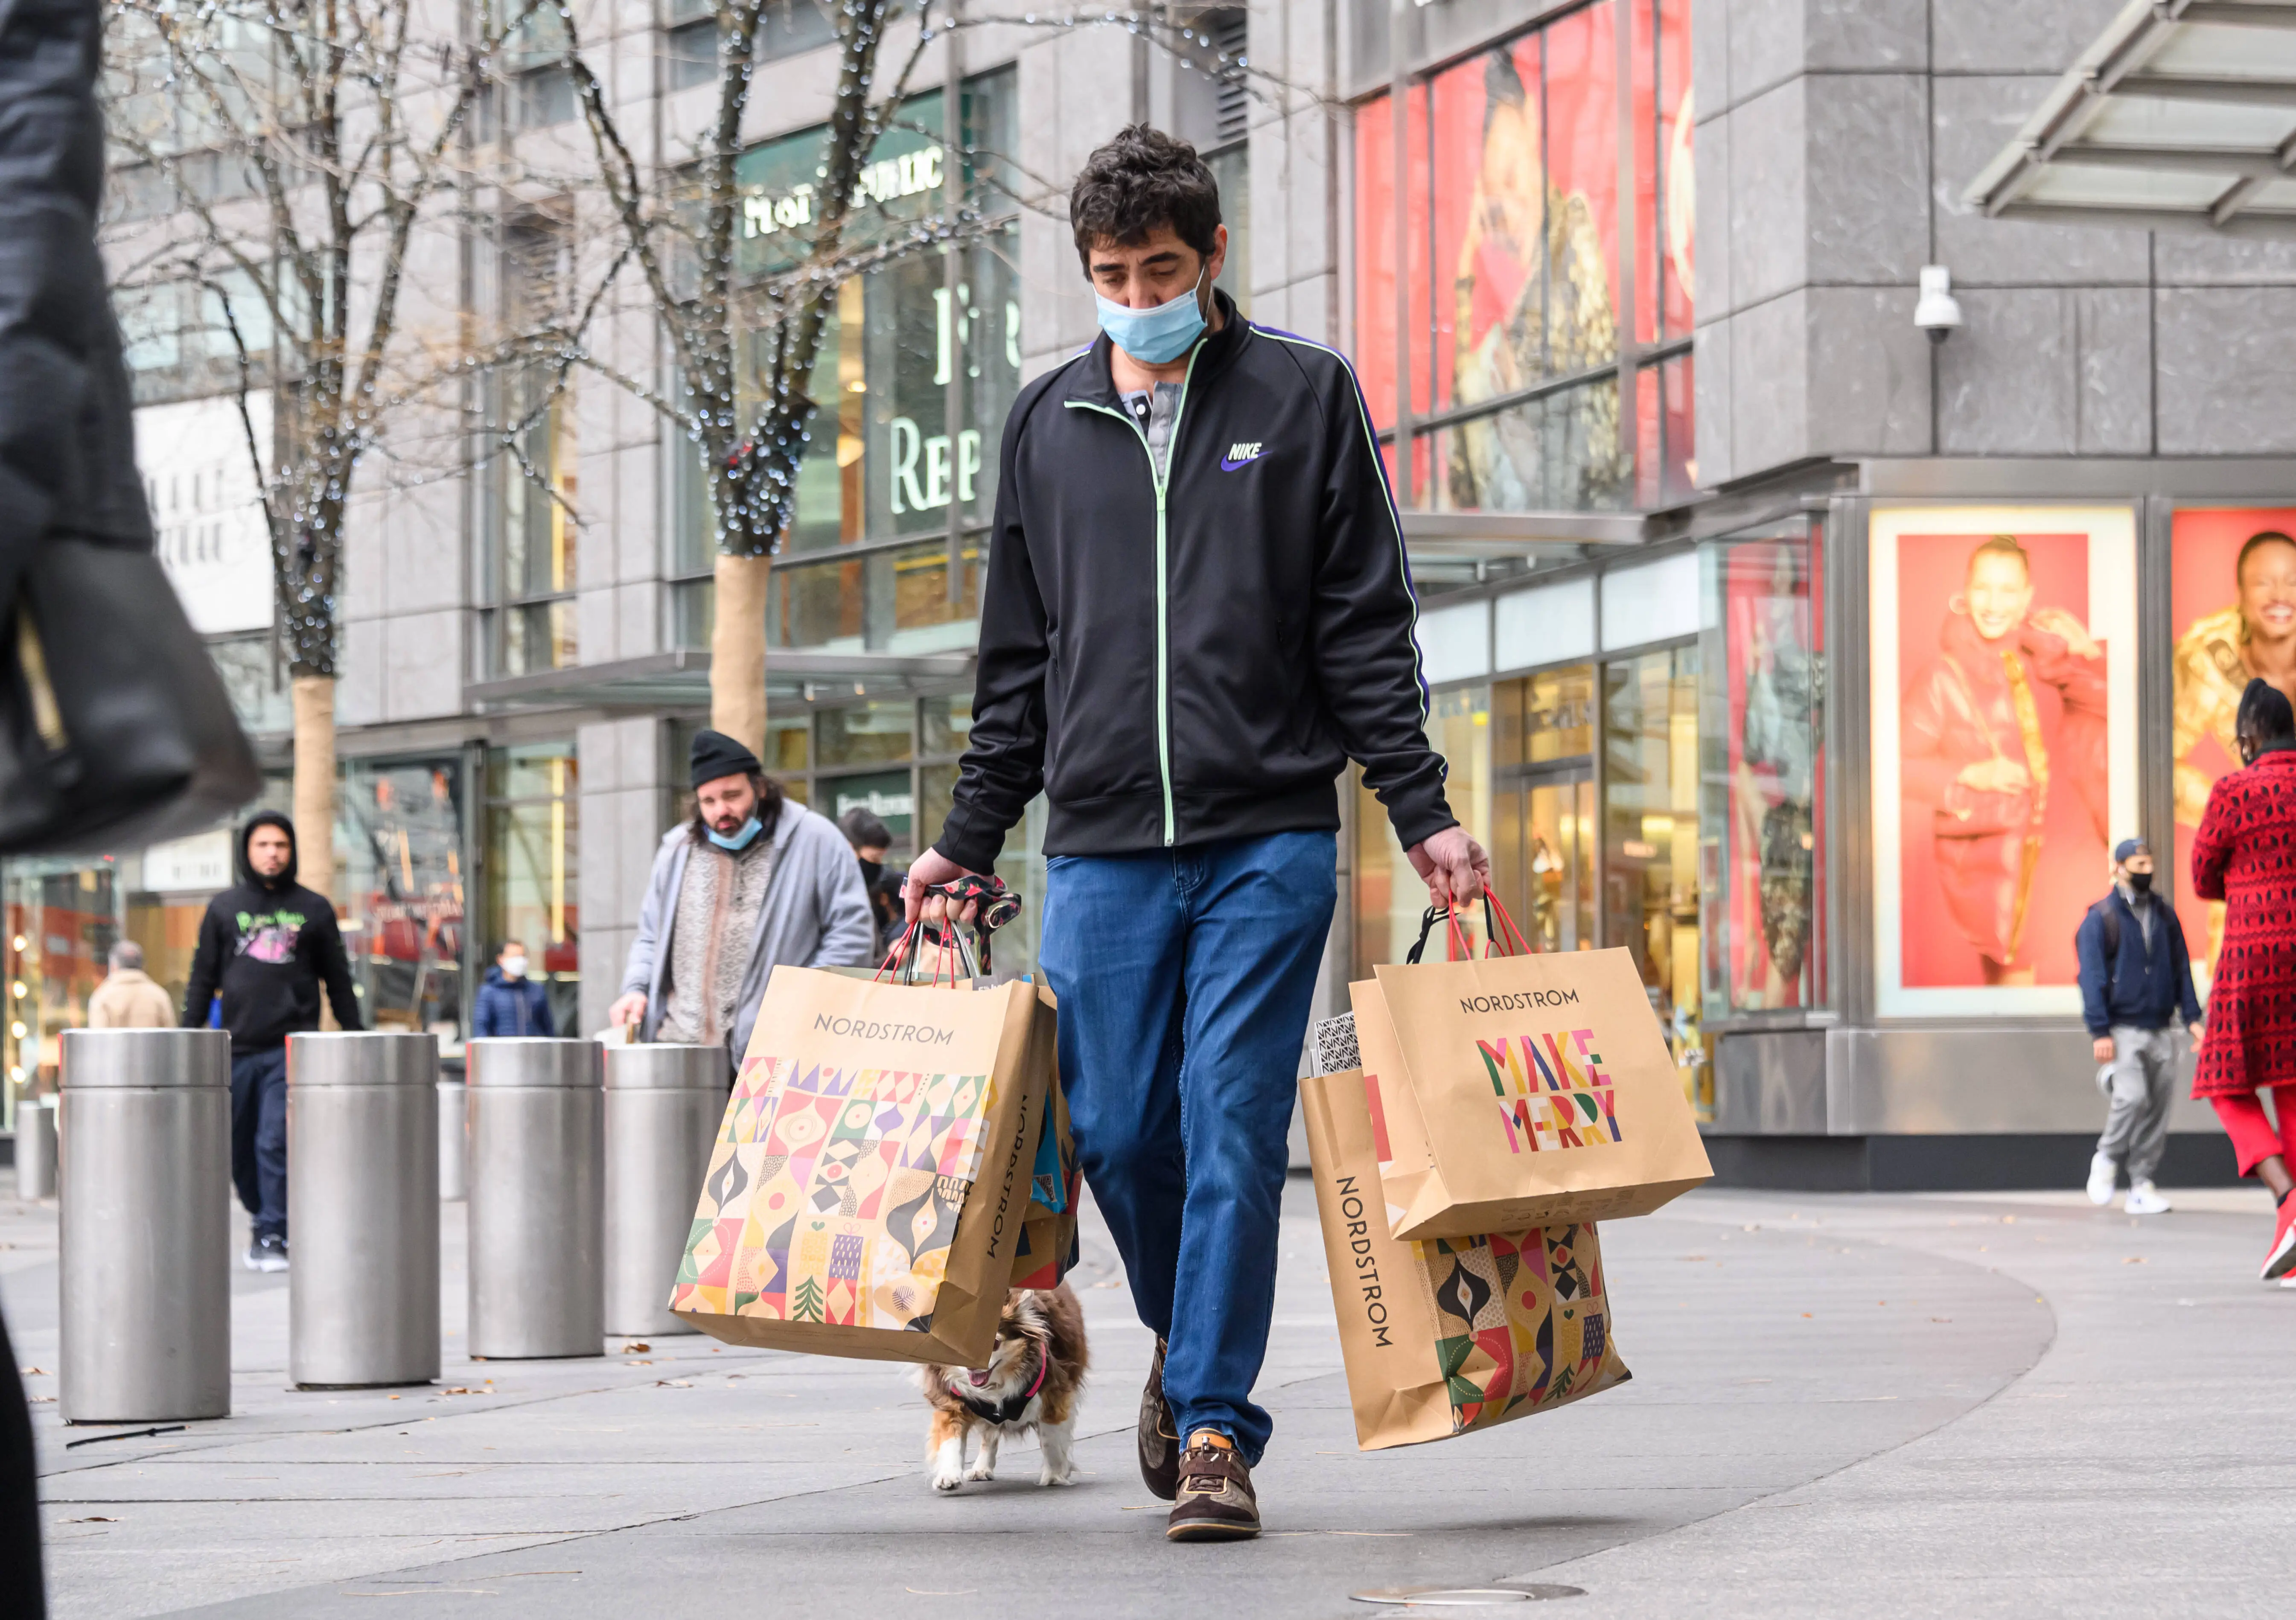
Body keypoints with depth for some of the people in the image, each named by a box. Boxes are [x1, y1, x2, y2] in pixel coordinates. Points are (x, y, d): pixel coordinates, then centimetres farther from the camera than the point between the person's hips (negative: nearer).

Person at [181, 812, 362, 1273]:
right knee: (240, 1148, 5)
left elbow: (338, 980, 13)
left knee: (276, 1141, -13)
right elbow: (203, 978, 12)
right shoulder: (224, 907, 11)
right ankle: (264, 1219, 23)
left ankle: (272, 1235, -9)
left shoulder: (313, 909, 8)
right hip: (239, 1046, 2)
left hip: (291, 1048, -2)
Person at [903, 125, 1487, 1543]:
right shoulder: (1048, 423, 13)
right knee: (1119, 1133, 2)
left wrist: (1423, 814, -1)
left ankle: (1215, 1425, -2)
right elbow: (1019, 657, 18)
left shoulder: (1306, 397, 5)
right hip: (1101, 849, 3)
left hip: (1268, 842, -3)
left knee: (1235, 1133, -7)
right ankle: (1188, 1351, 28)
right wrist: (969, 839, 16)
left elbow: (1367, 629, 4)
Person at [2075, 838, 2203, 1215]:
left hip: (2160, 1029, 5)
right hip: (2122, 1029, -5)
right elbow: (2092, 977, -5)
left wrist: (2192, 1017, 6)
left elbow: (2181, 969, 17)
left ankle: (2142, 1186, 8)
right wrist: (2099, 1033, -11)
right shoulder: (2100, 919, -2)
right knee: (2133, 1096, -20)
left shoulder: (2165, 915, 13)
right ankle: (2107, 1160, 3)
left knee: (2158, 1107, 1)